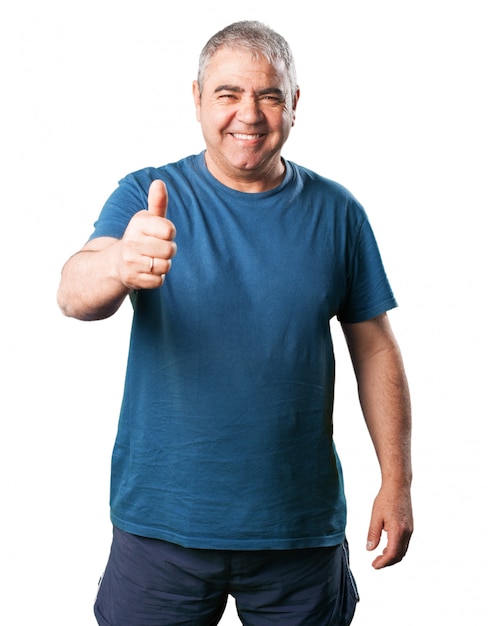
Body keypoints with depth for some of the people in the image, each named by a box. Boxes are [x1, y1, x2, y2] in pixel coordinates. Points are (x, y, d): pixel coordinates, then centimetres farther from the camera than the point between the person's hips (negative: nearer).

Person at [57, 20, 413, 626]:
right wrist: (118, 265, -45)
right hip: (162, 522, -1)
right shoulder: (145, 196, -4)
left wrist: (397, 481, 0)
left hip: (302, 525, 2)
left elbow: (375, 349, 4)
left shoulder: (335, 212, 1)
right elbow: (73, 294, -21)